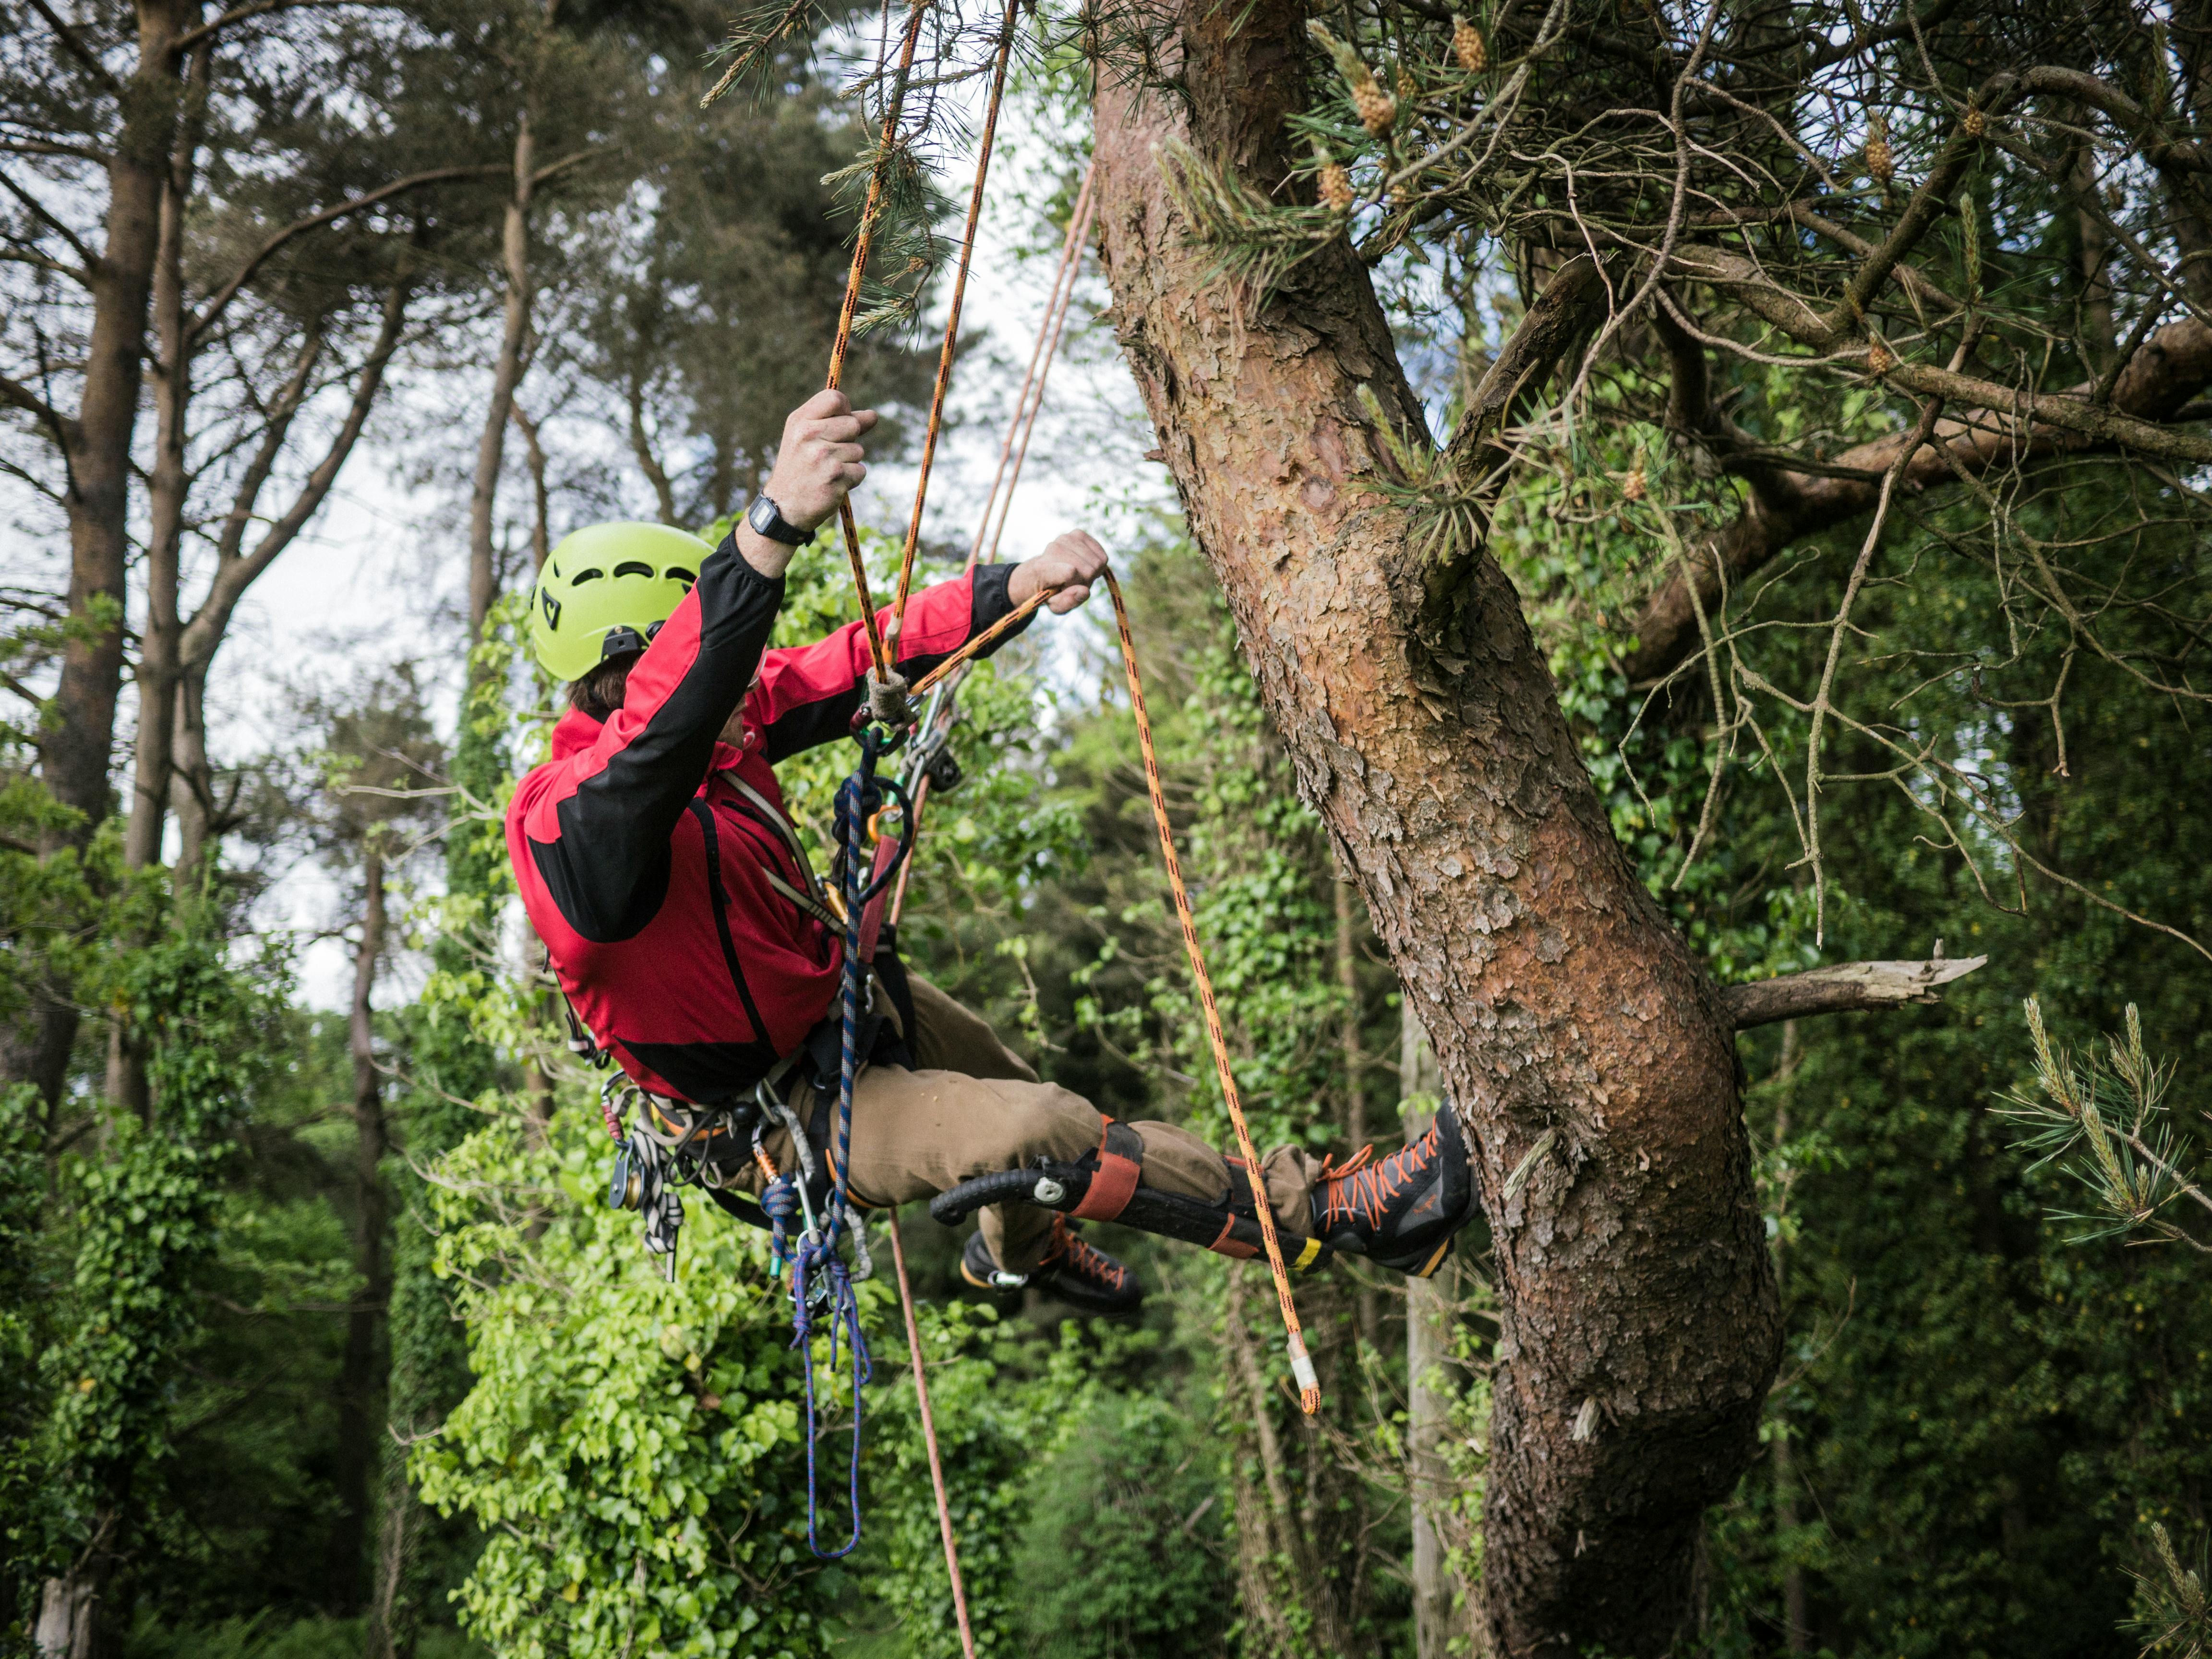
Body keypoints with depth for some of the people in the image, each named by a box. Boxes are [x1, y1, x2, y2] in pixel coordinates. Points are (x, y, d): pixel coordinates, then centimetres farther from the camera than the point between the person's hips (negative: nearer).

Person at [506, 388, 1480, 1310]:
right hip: (777, 1118, -9)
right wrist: (773, 525, -74)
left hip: (839, 999, 9)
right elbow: (664, 721, -58)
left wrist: (1015, 586, -26)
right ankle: (1318, 1212, -15)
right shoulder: (569, 824, -37)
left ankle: (1016, 1250, 65)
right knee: (1030, 1130, -27)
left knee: (1012, 1089, 32)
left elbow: (859, 664, -8)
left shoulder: (728, 721, -13)